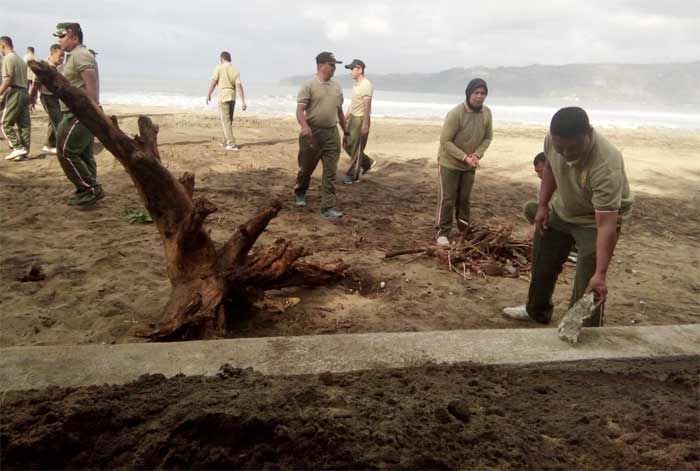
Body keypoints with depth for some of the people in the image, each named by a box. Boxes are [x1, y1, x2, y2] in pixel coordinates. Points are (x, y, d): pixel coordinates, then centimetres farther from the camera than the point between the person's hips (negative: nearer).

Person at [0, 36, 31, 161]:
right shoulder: (20, 59, 18)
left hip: (14, 94, -9)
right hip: (24, 93, 9)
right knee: (24, 124, 6)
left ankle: (18, 148, -11)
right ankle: (24, 150, 7)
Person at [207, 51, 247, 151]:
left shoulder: (219, 68, -4)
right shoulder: (235, 70, 7)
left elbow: (213, 82, -6)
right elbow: (239, 86, -2)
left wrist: (208, 95, 8)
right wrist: (243, 102, -4)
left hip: (223, 96, -5)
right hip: (233, 96, 5)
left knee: (226, 120, -4)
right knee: (228, 120, 17)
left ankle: (232, 144, -11)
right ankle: (227, 142, 27)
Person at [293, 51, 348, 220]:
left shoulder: (337, 87, 11)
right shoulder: (309, 85, -8)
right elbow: (300, 110, -15)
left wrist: (346, 131, 22)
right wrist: (305, 127, -33)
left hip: (332, 133, 4)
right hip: (313, 133, -4)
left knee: (330, 173, -2)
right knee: (306, 168, 12)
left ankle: (328, 208, 0)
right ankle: (300, 192, 41)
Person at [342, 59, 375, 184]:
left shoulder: (366, 85, -17)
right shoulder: (356, 84, 12)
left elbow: (367, 105, -21)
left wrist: (365, 124, -24)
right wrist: (346, 116, 20)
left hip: (360, 119, -10)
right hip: (352, 118, 10)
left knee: (356, 148, -3)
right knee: (347, 144, 14)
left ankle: (353, 176, 5)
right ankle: (367, 163, 27)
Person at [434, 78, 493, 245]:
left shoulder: (487, 113, -7)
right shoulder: (455, 113, -24)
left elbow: (488, 137, 4)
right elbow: (445, 141, -22)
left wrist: (477, 154, -13)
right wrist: (464, 157, -25)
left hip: (469, 165, 5)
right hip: (450, 163, -5)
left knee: (464, 198, 17)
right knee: (447, 199, -1)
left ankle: (464, 229, 32)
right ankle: (443, 232, 10)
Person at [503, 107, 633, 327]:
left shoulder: (606, 166, -40)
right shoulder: (553, 139, -23)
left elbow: (606, 226, -42)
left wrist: (600, 274, -48)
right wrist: (542, 204, 0)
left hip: (596, 219, -6)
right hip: (560, 210, 6)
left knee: (587, 285, -13)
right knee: (542, 263, 19)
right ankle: (536, 311, 43)